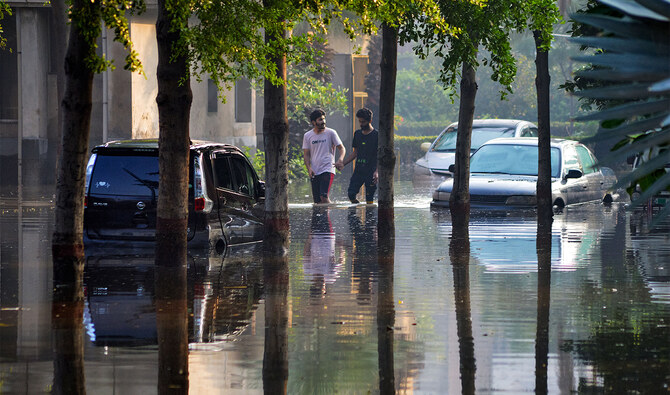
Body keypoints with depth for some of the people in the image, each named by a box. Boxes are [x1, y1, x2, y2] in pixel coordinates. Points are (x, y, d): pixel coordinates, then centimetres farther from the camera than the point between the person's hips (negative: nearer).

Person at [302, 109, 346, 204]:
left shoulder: (331, 133, 0)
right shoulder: (307, 136, 8)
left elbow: (341, 148, 2)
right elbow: (306, 154, 10)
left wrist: (340, 161, -19)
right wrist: (309, 168, -7)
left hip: (327, 170, -4)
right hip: (314, 172, 4)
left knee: (324, 197, -21)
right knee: (317, 201, 3)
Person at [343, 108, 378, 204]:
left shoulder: (376, 135, -5)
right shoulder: (357, 134, 12)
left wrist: (377, 171, -18)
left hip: (371, 172, -5)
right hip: (358, 171, 5)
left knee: (369, 199, -5)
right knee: (351, 194, -6)